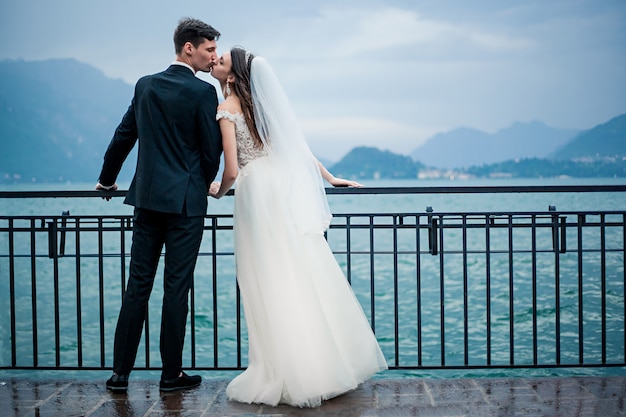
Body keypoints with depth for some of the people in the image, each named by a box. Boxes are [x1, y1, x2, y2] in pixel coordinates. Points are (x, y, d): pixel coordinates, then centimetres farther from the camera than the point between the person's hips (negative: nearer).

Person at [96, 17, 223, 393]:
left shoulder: (146, 85, 9)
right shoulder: (203, 92, -8)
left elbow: (123, 136, 16)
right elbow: (212, 149, -5)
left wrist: (107, 179, 30)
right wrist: (206, 183, 16)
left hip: (147, 197, 5)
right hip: (186, 201, -5)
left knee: (138, 285, 8)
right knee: (177, 288, 1)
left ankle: (121, 372, 9)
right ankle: (172, 373, 9)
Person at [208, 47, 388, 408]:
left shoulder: (227, 110, -7)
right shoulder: (260, 102, 14)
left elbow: (232, 171, -13)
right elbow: (297, 146, 17)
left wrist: (218, 191, 8)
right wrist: (329, 178, 24)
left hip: (256, 194, -7)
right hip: (285, 189, 7)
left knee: (271, 286, -1)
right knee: (306, 277, 9)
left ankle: (291, 375, 3)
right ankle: (333, 362, 14)